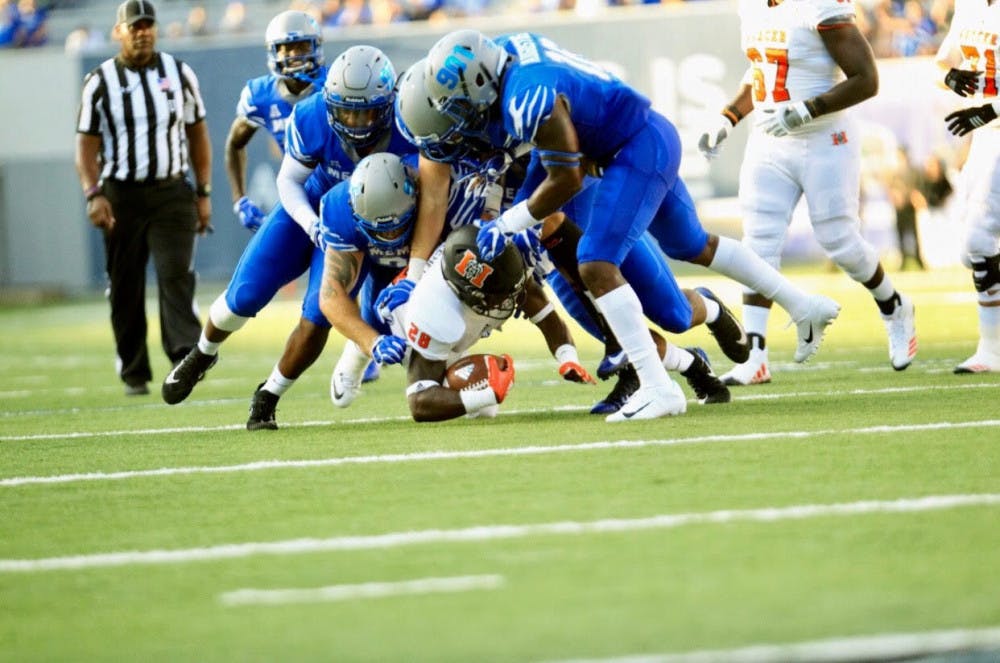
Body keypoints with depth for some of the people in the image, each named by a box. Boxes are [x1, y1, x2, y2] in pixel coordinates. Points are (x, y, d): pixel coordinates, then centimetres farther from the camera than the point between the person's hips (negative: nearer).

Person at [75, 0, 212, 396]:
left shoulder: (179, 74, 5)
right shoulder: (100, 83, 0)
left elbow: (197, 136, 11)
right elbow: (87, 144, 1)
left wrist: (203, 194, 7)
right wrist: (93, 194, -12)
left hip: (171, 193, 0)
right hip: (121, 195, 0)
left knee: (176, 275, -15)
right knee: (126, 288, 5)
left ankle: (186, 356, -25)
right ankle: (134, 374, 14)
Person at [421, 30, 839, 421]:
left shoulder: (530, 99, -29)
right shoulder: (506, 51, -2)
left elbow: (567, 181, -22)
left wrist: (506, 225, -14)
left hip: (638, 153, -10)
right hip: (654, 137, 10)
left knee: (597, 266, -17)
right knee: (692, 246, 26)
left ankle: (658, 388, -17)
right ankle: (805, 306, 39)